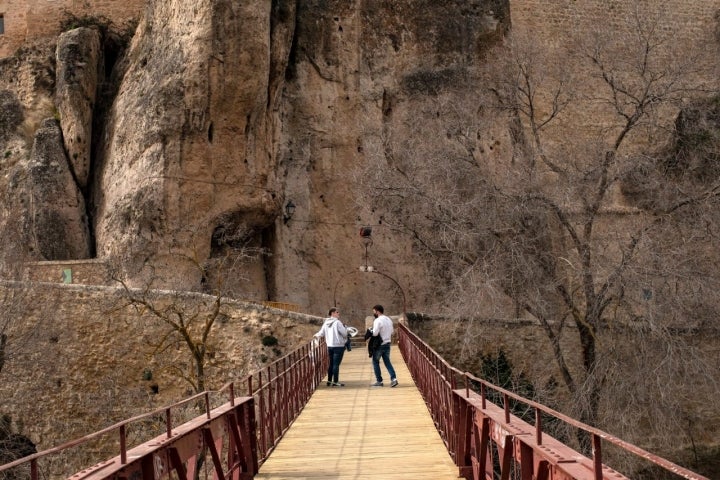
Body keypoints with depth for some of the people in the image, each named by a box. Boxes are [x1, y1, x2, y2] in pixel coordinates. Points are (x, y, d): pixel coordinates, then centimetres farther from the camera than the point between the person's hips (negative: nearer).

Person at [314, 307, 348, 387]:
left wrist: (316, 335, 32)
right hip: (338, 346, -7)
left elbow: (321, 333, 13)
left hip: (330, 346, 7)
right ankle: (335, 382, -4)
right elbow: (344, 333, -13)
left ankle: (329, 381, 20)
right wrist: (344, 327, 6)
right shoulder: (337, 322, -13)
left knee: (331, 364, 15)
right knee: (336, 364, -5)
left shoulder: (326, 323, 7)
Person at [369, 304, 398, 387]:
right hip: (387, 343, 7)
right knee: (387, 362, 10)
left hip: (379, 344, -7)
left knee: (375, 362, 7)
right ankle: (393, 378, -6)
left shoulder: (378, 320, -17)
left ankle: (379, 381, 8)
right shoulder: (389, 319, 10)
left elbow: (375, 333, -24)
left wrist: (370, 332, -4)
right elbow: (391, 332, 14)